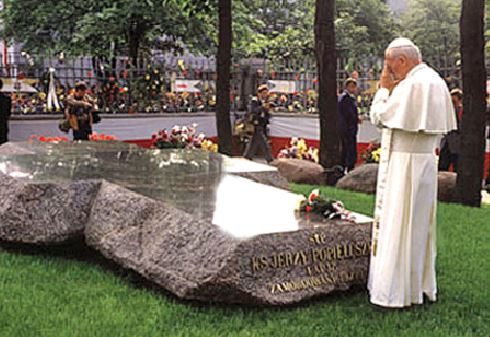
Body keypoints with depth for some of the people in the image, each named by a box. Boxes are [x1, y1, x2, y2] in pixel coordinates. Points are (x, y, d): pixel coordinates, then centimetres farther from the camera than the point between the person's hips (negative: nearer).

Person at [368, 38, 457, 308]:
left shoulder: (412, 84, -17)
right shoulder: (437, 82, 11)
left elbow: (379, 117, -13)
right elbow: (442, 126, 17)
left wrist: (384, 88, -3)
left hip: (404, 164, -9)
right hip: (426, 161, 9)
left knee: (398, 223, -3)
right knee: (420, 224, 15)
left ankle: (396, 292, 2)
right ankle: (422, 283, 24)